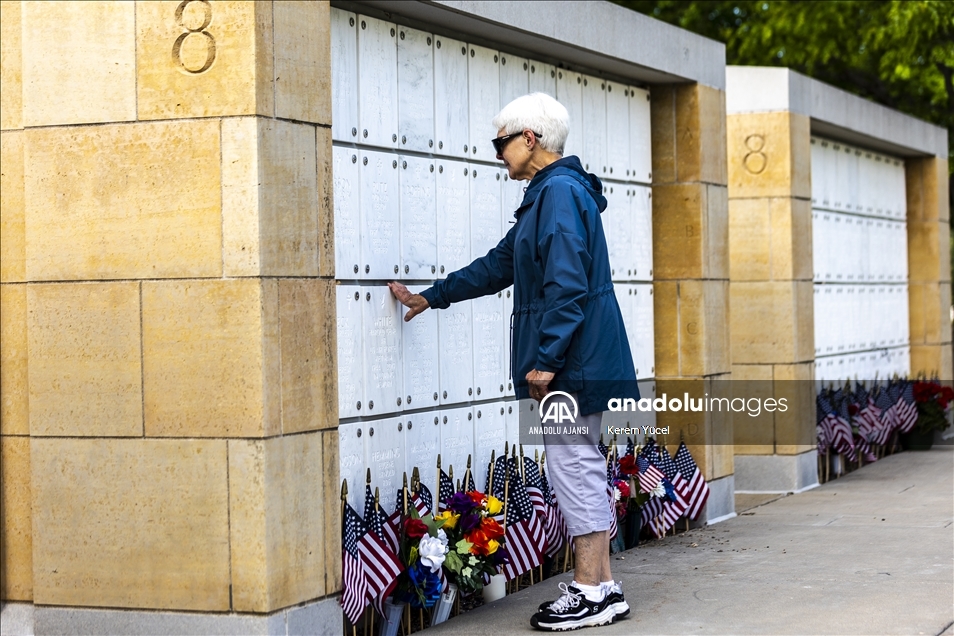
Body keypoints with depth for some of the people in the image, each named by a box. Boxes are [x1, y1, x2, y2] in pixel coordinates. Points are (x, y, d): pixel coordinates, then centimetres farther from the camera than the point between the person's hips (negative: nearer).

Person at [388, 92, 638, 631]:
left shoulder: (559, 193, -13)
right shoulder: (551, 193, 20)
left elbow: (566, 286, -22)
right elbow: (500, 265, 29)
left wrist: (545, 360, -22)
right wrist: (432, 297, 33)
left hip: (572, 361, -10)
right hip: (580, 361, 10)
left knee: (575, 466, -6)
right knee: (584, 467, 12)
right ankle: (602, 586, 17)